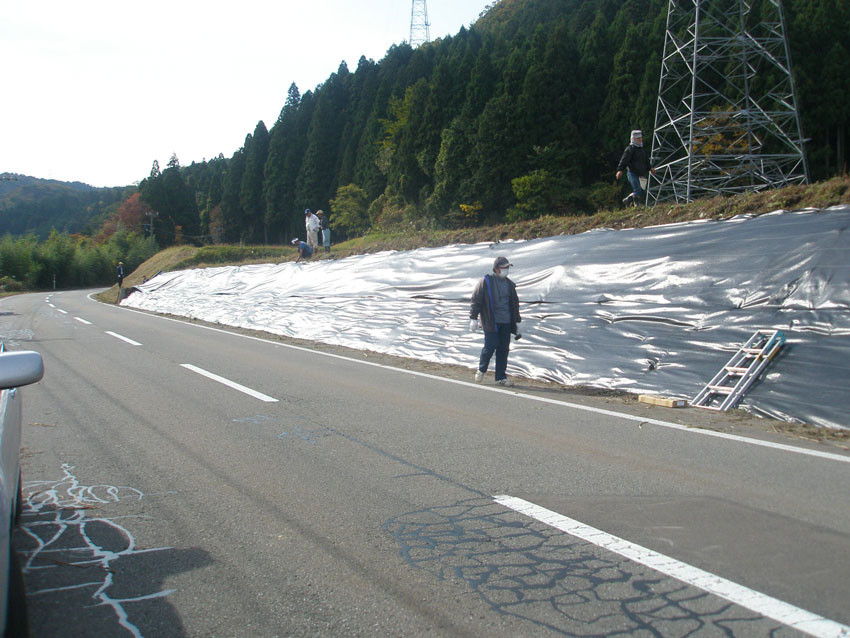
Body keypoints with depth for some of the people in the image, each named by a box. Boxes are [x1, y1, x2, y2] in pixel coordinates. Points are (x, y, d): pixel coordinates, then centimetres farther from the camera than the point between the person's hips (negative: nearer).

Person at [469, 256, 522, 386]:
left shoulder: (509, 284, 14)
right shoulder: (486, 282, -4)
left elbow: (514, 303, 21)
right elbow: (476, 299, -4)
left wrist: (517, 321, 19)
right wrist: (473, 318, -9)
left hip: (506, 322, 5)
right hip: (491, 321, -5)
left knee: (503, 349, 3)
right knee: (491, 345, -9)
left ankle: (501, 377, 10)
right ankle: (481, 370, 16)